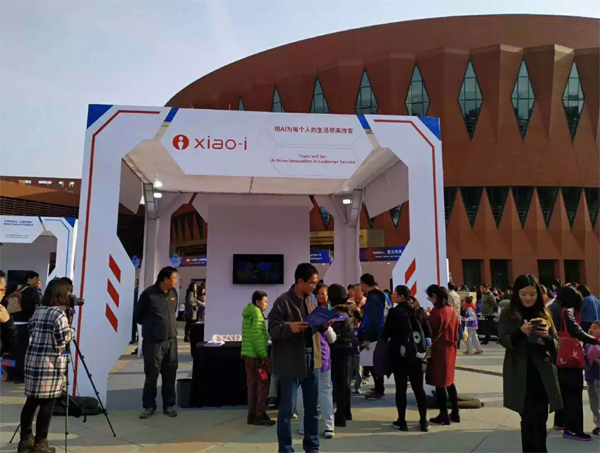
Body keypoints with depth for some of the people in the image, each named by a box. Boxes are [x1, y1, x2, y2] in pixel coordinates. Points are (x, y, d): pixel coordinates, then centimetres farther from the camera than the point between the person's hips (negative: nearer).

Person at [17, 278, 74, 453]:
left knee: (31, 402, 13)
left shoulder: (38, 310, 11)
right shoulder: (59, 314, -14)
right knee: (47, 404, 1)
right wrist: (69, 326, 1)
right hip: (50, 364, -8)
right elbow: (63, 340, -15)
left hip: (33, 360, 8)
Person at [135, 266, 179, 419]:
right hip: (153, 341, -5)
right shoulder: (149, 293, -12)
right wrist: (152, 326, 6)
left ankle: (169, 405, 21)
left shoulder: (173, 292, 5)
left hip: (171, 340, 5)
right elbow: (138, 316, -1)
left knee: (170, 374, 9)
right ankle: (149, 406, 19)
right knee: (151, 375, 3)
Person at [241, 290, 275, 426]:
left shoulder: (249, 312, 17)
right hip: (256, 354, -9)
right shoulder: (257, 313, -12)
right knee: (262, 385, -2)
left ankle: (252, 414, 15)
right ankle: (260, 415, 2)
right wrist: (264, 355, -17)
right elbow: (256, 336, -19)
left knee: (252, 385, 11)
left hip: (248, 354, 9)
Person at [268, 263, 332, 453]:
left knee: (312, 407, 17)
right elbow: (272, 329, -15)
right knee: (287, 409, 5)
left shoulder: (311, 300, 9)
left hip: (312, 359, 7)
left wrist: (323, 326, -3)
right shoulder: (283, 301, -13)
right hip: (291, 361, -7)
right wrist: (290, 327, -31)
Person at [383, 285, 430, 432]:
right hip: (416, 355, 5)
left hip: (400, 355, -5)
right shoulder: (418, 311, 4)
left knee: (401, 388, 4)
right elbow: (428, 333, 7)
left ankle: (402, 421, 10)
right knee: (419, 388, 11)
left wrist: (391, 339, 12)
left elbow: (385, 333, -9)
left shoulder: (395, 312, -11)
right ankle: (424, 422, 14)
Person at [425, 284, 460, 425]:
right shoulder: (452, 310, 5)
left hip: (438, 350, -8)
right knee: (448, 381, 18)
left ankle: (443, 416, 9)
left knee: (439, 383, 3)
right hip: (450, 349, 8)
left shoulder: (436, 312, -18)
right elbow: (455, 330, 12)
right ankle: (455, 413, 23)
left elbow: (430, 331, -14)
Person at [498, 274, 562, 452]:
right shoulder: (508, 314, 0)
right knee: (530, 421, -3)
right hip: (521, 377, -3)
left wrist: (546, 337, -18)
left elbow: (557, 344, 5)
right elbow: (504, 340, -9)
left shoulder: (544, 314, 8)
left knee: (540, 421, 8)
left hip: (543, 375, 3)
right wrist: (521, 332, -28)